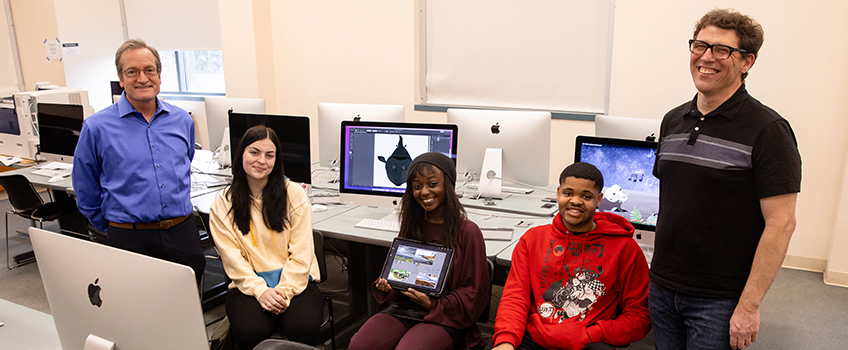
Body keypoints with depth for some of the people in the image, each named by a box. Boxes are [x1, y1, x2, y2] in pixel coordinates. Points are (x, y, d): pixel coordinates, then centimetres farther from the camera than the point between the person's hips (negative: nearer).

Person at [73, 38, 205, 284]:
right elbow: (86, 195, 5)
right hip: (131, 239, -3)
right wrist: (115, 229, 9)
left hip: (183, 234, 3)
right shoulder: (96, 127, -4)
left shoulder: (182, 120, 7)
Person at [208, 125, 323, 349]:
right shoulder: (223, 203, 5)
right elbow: (232, 256, -2)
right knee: (250, 331, -29)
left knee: (305, 327, -28)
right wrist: (260, 291, -15)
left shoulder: (294, 194, 2)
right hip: (249, 284, 1)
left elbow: (301, 251, -1)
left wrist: (285, 290, -13)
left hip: (294, 280, 0)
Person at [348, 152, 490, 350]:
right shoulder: (412, 225, 12)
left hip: (444, 318, -4)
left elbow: (474, 292, -2)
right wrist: (386, 285, -2)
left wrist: (433, 304, -13)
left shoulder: (468, 232, -5)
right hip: (404, 307, 5)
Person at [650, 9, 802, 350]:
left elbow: (780, 224, -14)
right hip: (662, 287, 5)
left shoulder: (767, 130, -12)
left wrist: (749, 307, -15)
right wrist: (660, 267, 10)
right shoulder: (672, 121, 6)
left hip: (720, 300, -5)